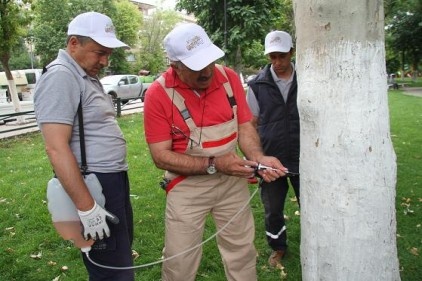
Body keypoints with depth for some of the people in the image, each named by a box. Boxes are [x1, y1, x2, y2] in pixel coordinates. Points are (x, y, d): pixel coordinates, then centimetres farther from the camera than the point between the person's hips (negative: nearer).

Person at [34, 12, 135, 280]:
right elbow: (57, 148, -24)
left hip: (114, 180, 10)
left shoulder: (87, 75, 14)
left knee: (122, 252, 23)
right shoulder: (60, 77, -18)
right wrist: (86, 206, -24)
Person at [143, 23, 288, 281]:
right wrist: (214, 164, -25)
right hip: (187, 186, -3)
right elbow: (161, 156, -17)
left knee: (242, 252, 19)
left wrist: (259, 158, -22)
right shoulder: (158, 94, -17)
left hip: (233, 180, 3)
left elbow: (245, 127, -2)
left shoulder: (230, 77, -7)